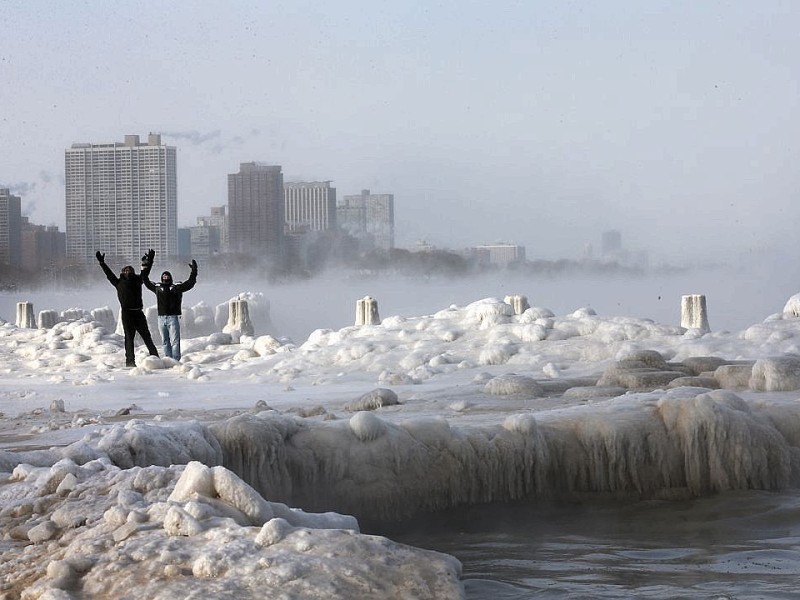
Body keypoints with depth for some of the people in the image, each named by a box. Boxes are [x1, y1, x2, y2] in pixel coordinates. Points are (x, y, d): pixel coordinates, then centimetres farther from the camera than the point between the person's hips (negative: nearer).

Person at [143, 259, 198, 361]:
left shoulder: (176, 287, 5)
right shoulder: (157, 287, 14)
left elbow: (189, 284, 4)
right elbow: (147, 283, 29)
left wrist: (193, 272, 0)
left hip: (173, 318, -4)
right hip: (161, 318, 4)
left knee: (174, 341, -7)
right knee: (165, 341, 7)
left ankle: (176, 359, -9)